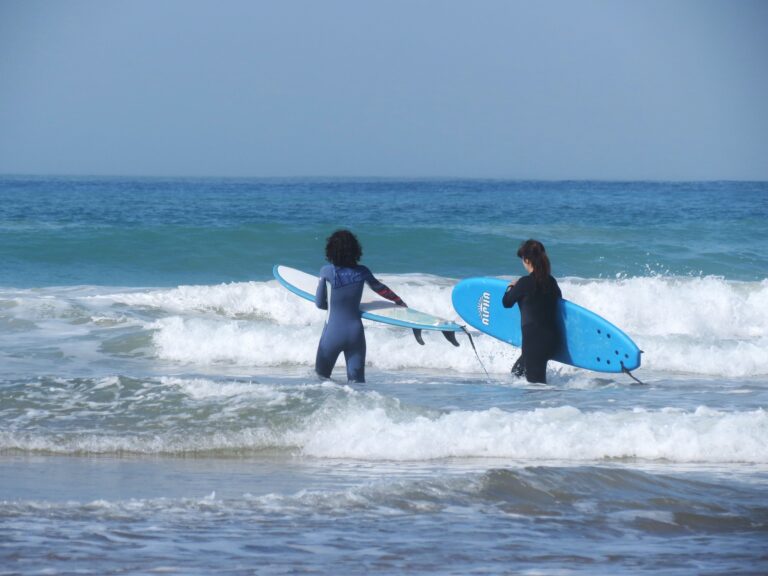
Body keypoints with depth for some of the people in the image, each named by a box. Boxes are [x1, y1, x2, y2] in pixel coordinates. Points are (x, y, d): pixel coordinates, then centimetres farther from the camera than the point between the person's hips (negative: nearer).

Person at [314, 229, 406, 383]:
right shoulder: (361, 272, -1)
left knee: (321, 376, 10)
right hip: (355, 332, 3)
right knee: (357, 382, 6)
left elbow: (319, 303, 0)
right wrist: (398, 300, 39)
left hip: (332, 333, -3)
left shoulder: (327, 272, -10)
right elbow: (379, 288, 19)